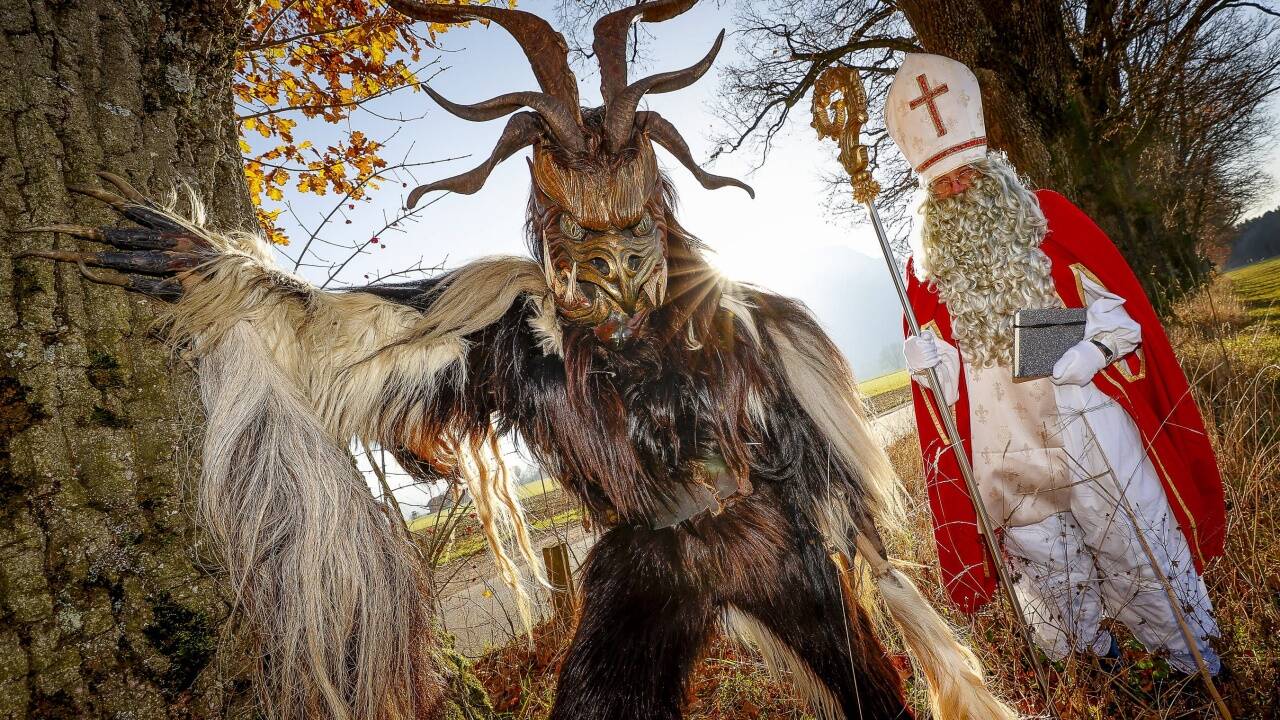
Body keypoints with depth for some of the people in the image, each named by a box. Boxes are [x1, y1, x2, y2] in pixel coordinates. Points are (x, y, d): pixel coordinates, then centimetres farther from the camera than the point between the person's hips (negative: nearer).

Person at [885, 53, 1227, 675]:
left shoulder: (1046, 215, 0)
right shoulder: (924, 265, 3)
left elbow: (1120, 302, 0)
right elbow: (945, 379, 6)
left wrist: (1088, 350, -16)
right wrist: (926, 363, -15)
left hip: (1089, 429, -1)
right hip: (1004, 454, 2)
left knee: (1138, 549, 10)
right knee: (1049, 575, 16)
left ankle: (1188, 645, 36)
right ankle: (1095, 658, 39)